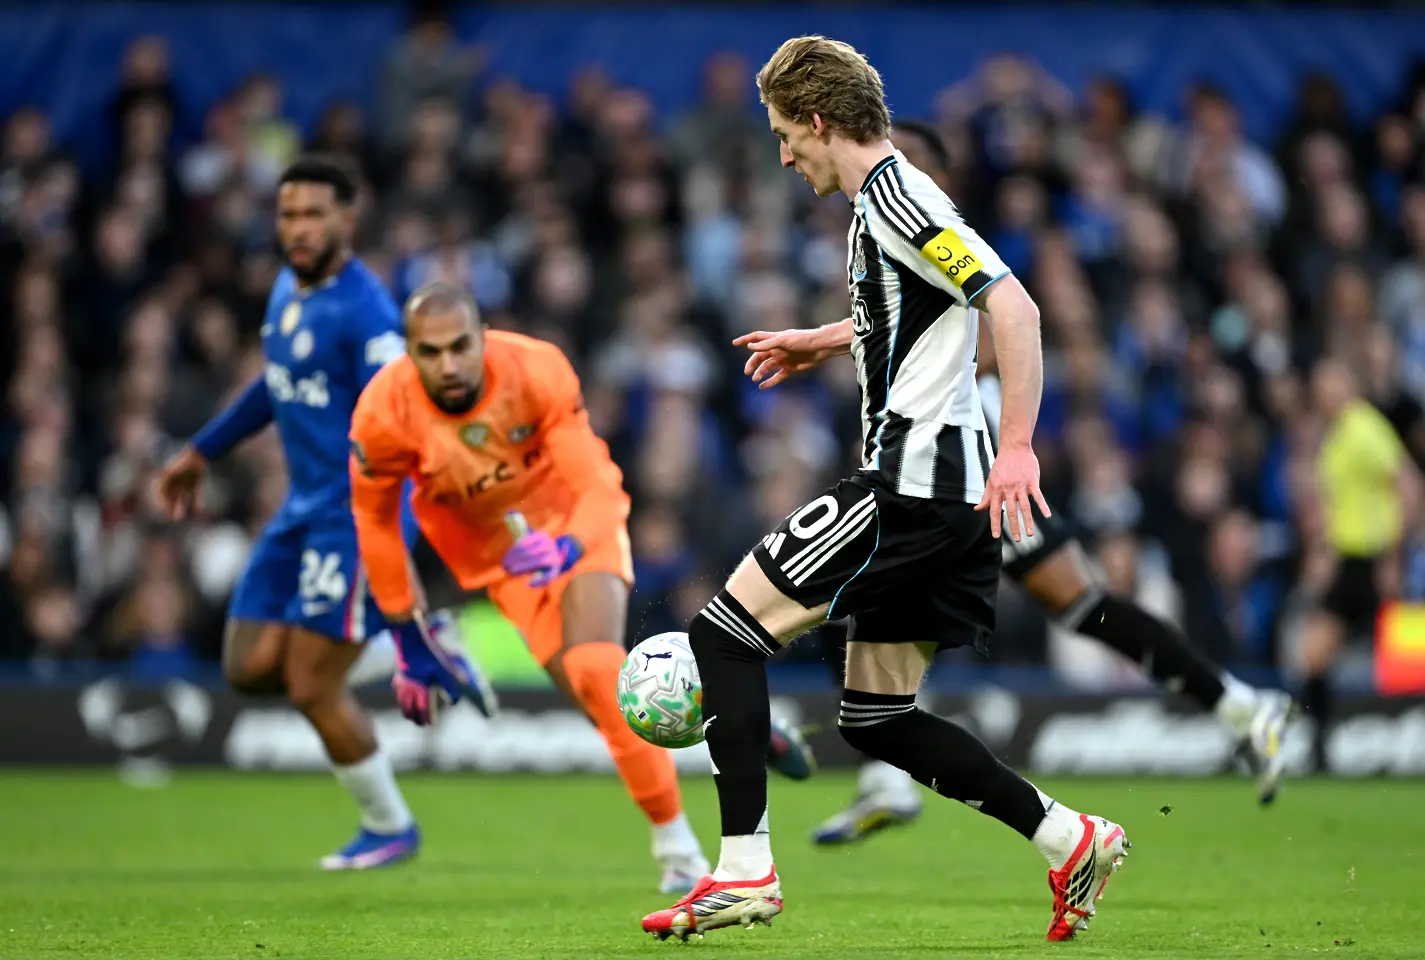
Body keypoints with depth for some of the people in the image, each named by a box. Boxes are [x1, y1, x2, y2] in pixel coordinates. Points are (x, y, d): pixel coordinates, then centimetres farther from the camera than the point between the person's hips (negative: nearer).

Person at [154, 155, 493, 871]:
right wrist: (202, 452, 31)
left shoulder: (363, 309, -18)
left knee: (313, 689, -5)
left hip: (355, 517, -9)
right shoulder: (288, 289, 9)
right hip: (304, 510, 9)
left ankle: (389, 827, 18)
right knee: (251, 669, 6)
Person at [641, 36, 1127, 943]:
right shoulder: (887, 199, 18)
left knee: (727, 630, -6)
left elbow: (1013, 307, -22)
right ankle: (1071, 841, 12)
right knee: (875, 719, 14)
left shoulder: (895, 196, -13)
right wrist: (828, 342, 41)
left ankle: (745, 870, -9)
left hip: (912, 479, -10)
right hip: (947, 492, 10)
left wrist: (1017, 449, -27)